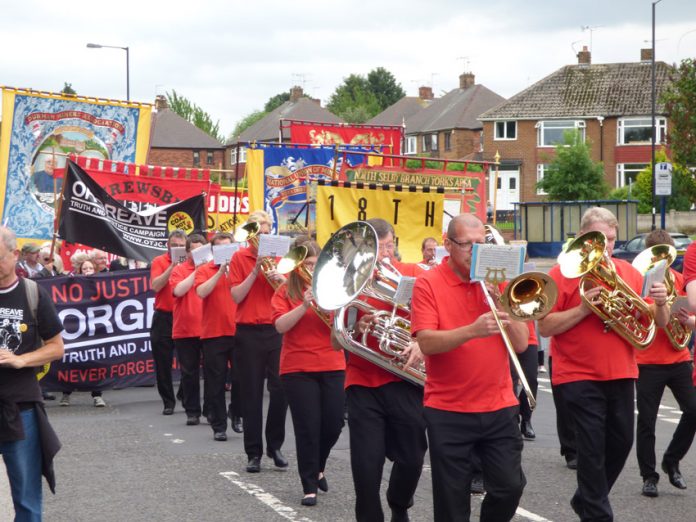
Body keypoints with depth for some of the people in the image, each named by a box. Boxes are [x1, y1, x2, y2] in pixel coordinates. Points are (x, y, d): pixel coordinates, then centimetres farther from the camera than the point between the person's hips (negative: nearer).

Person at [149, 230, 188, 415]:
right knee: (163, 363, 3)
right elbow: (156, 286, -12)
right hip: (164, 317, 0)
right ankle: (168, 402, 12)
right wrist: (172, 266, -16)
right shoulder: (159, 262, 2)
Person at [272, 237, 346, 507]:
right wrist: (304, 306, -24)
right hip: (298, 369, -2)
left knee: (333, 425, 5)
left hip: (332, 367, 2)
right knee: (307, 428, -5)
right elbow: (280, 326, -13)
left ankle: (318, 467, 34)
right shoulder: (285, 291, 1)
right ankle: (309, 486, 4)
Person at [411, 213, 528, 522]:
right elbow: (426, 342, -18)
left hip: (499, 407, 3)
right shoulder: (428, 284, -5)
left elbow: (521, 344, 1)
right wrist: (472, 331, -31)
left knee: (510, 487, 1)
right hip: (448, 412, -3)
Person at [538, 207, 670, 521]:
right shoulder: (563, 274, -5)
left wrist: (660, 303, -14)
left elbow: (659, 322, 8)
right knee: (593, 447, -5)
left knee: (621, 442, 12)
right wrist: (583, 309, -21)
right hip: (580, 377, -5)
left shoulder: (627, 272, 8)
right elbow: (545, 327, -10)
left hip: (621, 374, 5)